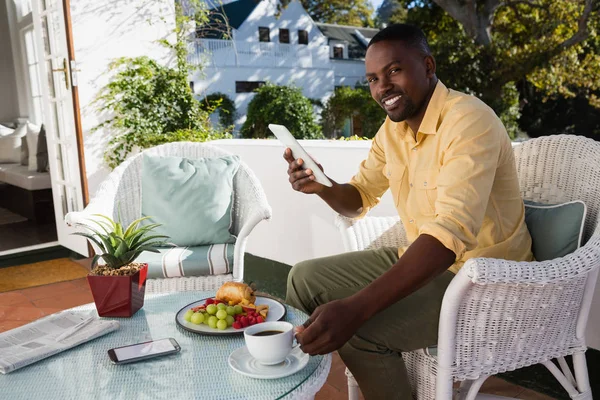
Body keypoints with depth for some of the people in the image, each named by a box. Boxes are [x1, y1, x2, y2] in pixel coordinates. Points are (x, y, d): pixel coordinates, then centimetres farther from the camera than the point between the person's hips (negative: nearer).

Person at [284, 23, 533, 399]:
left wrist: (355, 308, -43)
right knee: (305, 280, 3)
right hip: (423, 258, 8)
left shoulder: (469, 121, -24)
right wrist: (322, 186, -14)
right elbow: (359, 198, 11)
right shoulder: (393, 127, 3)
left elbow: (452, 233, -35)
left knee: (359, 331, -28)